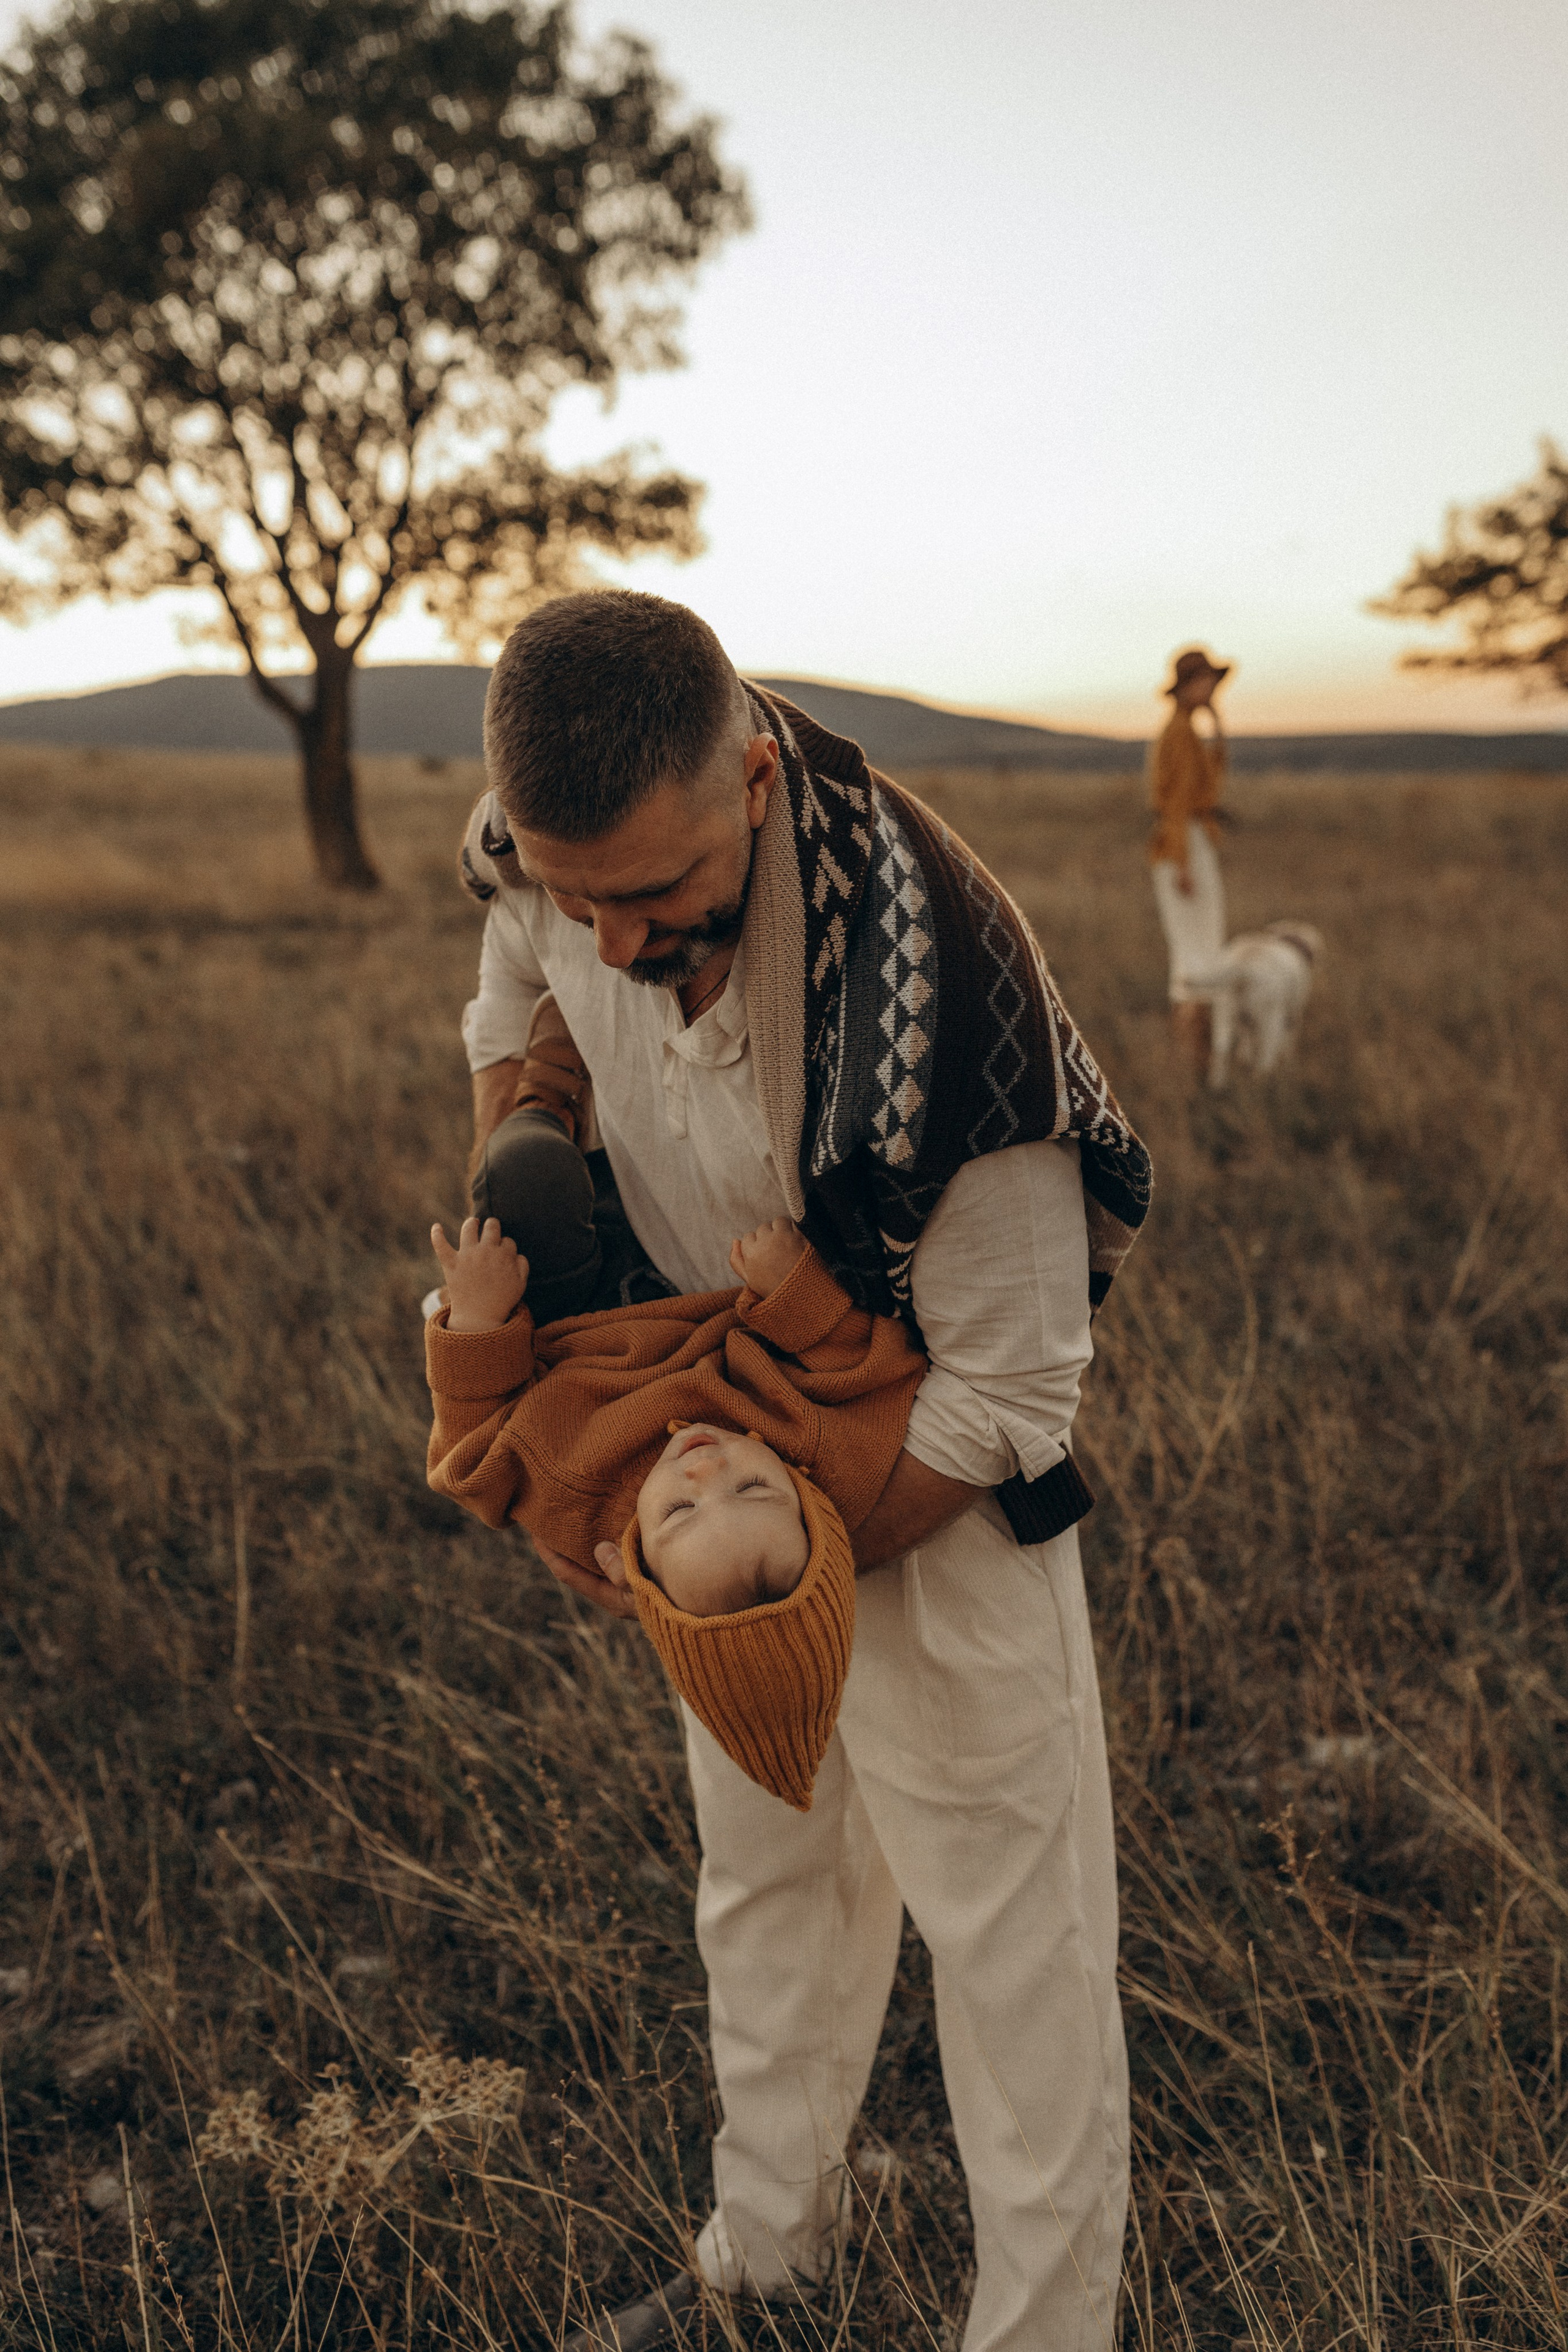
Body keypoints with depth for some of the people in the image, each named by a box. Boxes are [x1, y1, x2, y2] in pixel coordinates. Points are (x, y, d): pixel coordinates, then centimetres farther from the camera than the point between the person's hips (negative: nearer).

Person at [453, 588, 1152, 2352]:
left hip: (933, 1479, -6)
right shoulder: (538, 855, -19)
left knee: (1007, 1932, 6)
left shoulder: (931, 993, -38)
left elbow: (1006, 1395, -26)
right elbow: (515, 1007, 7)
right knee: (764, 1872, 22)